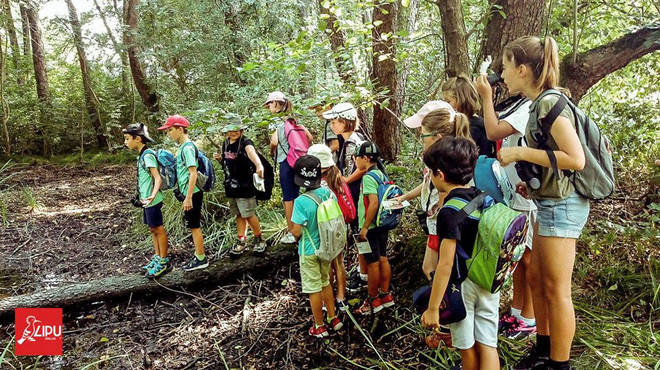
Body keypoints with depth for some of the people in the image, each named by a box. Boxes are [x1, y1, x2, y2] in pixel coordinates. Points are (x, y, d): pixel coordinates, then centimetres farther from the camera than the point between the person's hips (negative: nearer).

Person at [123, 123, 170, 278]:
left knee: (158, 229, 0)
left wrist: (153, 195, -40)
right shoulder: (142, 155, 11)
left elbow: (158, 178, -25)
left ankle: (164, 261, 10)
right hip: (146, 200, 9)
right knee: (152, 229, 16)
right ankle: (157, 257, 26)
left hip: (152, 200, -9)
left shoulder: (147, 155, -18)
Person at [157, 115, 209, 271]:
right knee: (193, 226, 16)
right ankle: (199, 255, 26)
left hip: (192, 194, -9)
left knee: (194, 226, 0)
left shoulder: (187, 148, -18)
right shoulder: (183, 147, 12)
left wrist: (188, 197, -23)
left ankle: (201, 259, 10)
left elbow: (193, 173, -23)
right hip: (188, 193, 9)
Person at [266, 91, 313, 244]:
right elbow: (309, 137, 12)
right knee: (296, 196, 14)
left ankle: (291, 233, 5)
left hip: (285, 161, -7)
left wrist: (272, 152, -4)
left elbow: (274, 141, -24)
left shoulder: (278, 119, -11)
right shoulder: (292, 119, 11)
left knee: (288, 198, 0)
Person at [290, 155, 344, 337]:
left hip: (309, 251, -5)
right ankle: (333, 319, 36)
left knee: (314, 290, 10)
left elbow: (296, 232, -22)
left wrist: (292, 231, 0)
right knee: (326, 283, 24)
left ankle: (319, 327, 25)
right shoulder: (329, 193, -10)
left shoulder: (301, 201, -25)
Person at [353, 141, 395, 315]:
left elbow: (374, 203, -26)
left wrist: (365, 227, -22)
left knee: (372, 263, 0)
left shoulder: (368, 177, -18)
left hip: (370, 227, -9)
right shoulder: (381, 174, 9)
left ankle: (373, 301, 11)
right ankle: (385, 295, 25)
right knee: (383, 259, 15)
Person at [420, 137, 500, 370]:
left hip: (461, 285, -6)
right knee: (488, 345, 11)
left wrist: (432, 308, -17)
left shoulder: (449, 212, -21)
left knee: (467, 346, 16)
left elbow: (445, 264, -23)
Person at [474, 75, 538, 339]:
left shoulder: (529, 108, -17)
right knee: (518, 257, 17)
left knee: (529, 260, 2)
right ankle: (516, 313, 29)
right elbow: (494, 129, 11)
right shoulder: (515, 107, 14)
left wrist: (486, 96, -16)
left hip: (528, 198, -10)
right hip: (515, 196, 10)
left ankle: (529, 320, 16)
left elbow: (494, 132, -25)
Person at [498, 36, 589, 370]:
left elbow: (576, 159, -24)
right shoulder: (539, 104, 11)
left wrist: (521, 153, -21)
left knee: (555, 289, 1)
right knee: (535, 278, 17)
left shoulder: (550, 103, -17)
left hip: (562, 205, -10)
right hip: (549, 202, 10)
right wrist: (532, 184, 7)